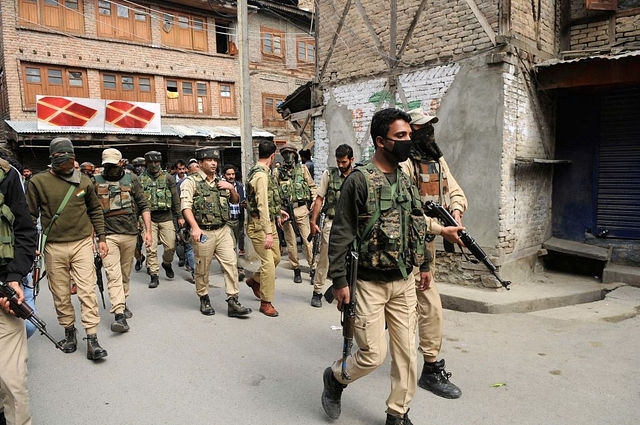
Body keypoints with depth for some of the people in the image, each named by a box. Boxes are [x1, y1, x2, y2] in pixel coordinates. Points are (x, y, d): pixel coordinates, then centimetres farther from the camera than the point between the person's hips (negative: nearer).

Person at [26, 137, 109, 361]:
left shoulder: (84, 181, 3)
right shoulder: (39, 181, -2)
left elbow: (95, 210, 12)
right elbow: (30, 215, 4)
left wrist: (101, 237, 9)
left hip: (82, 244, 0)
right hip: (54, 248, 0)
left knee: (88, 291, -4)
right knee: (60, 294, 10)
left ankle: (92, 339, 0)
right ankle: (69, 331, 29)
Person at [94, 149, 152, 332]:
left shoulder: (131, 178, 3)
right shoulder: (97, 181, 3)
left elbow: (143, 206, 4)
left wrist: (148, 230, -3)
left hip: (130, 233, 1)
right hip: (108, 234, -1)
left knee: (125, 273, 13)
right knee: (113, 274, -9)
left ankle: (122, 303, 33)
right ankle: (119, 315, -10)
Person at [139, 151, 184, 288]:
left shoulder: (168, 177, 5)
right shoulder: (141, 179, 4)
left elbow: (175, 198, 6)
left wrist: (180, 216, 3)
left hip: (166, 216, 0)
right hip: (148, 217, 0)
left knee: (170, 246, 1)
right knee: (151, 249, -1)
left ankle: (167, 264, 31)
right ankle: (154, 276, 9)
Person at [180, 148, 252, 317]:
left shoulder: (221, 182, 13)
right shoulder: (191, 182, -3)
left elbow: (235, 201, 23)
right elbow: (186, 207, -13)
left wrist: (231, 188, 3)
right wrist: (195, 227, -25)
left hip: (223, 230, 4)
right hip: (203, 232, -4)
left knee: (231, 264, -2)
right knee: (202, 269, 8)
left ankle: (233, 303, 3)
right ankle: (204, 300, 28)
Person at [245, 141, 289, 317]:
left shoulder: (262, 172, 10)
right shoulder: (261, 175, -20)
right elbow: (262, 206, -25)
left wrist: (277, 211, 25)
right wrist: (268, 233, -27)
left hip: (269, 222, 10)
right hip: (260, 225, -10)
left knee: (275, 258, 18)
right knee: (268, 263, -5)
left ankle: (255, 280, 39)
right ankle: (266, 302, 7)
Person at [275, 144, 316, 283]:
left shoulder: (303, 169, 6)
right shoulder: (278, 172, 7)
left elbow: (312, 187, 8)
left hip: (301, 209, -1)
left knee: (307, 239, -3)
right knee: (291, 242, 7)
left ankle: (313, 268, 4)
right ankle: (296, 270, 18)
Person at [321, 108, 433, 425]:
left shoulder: (406, 181, 9)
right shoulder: (359, 180, -13)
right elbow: (340, 235, -13)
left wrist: (424, 264, 20)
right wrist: (339, 281, -14)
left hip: (404, 282, 6)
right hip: (369, 283, -6)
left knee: (407, 351, 10)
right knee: (373, 355, -1)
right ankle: (335, 377, 30)